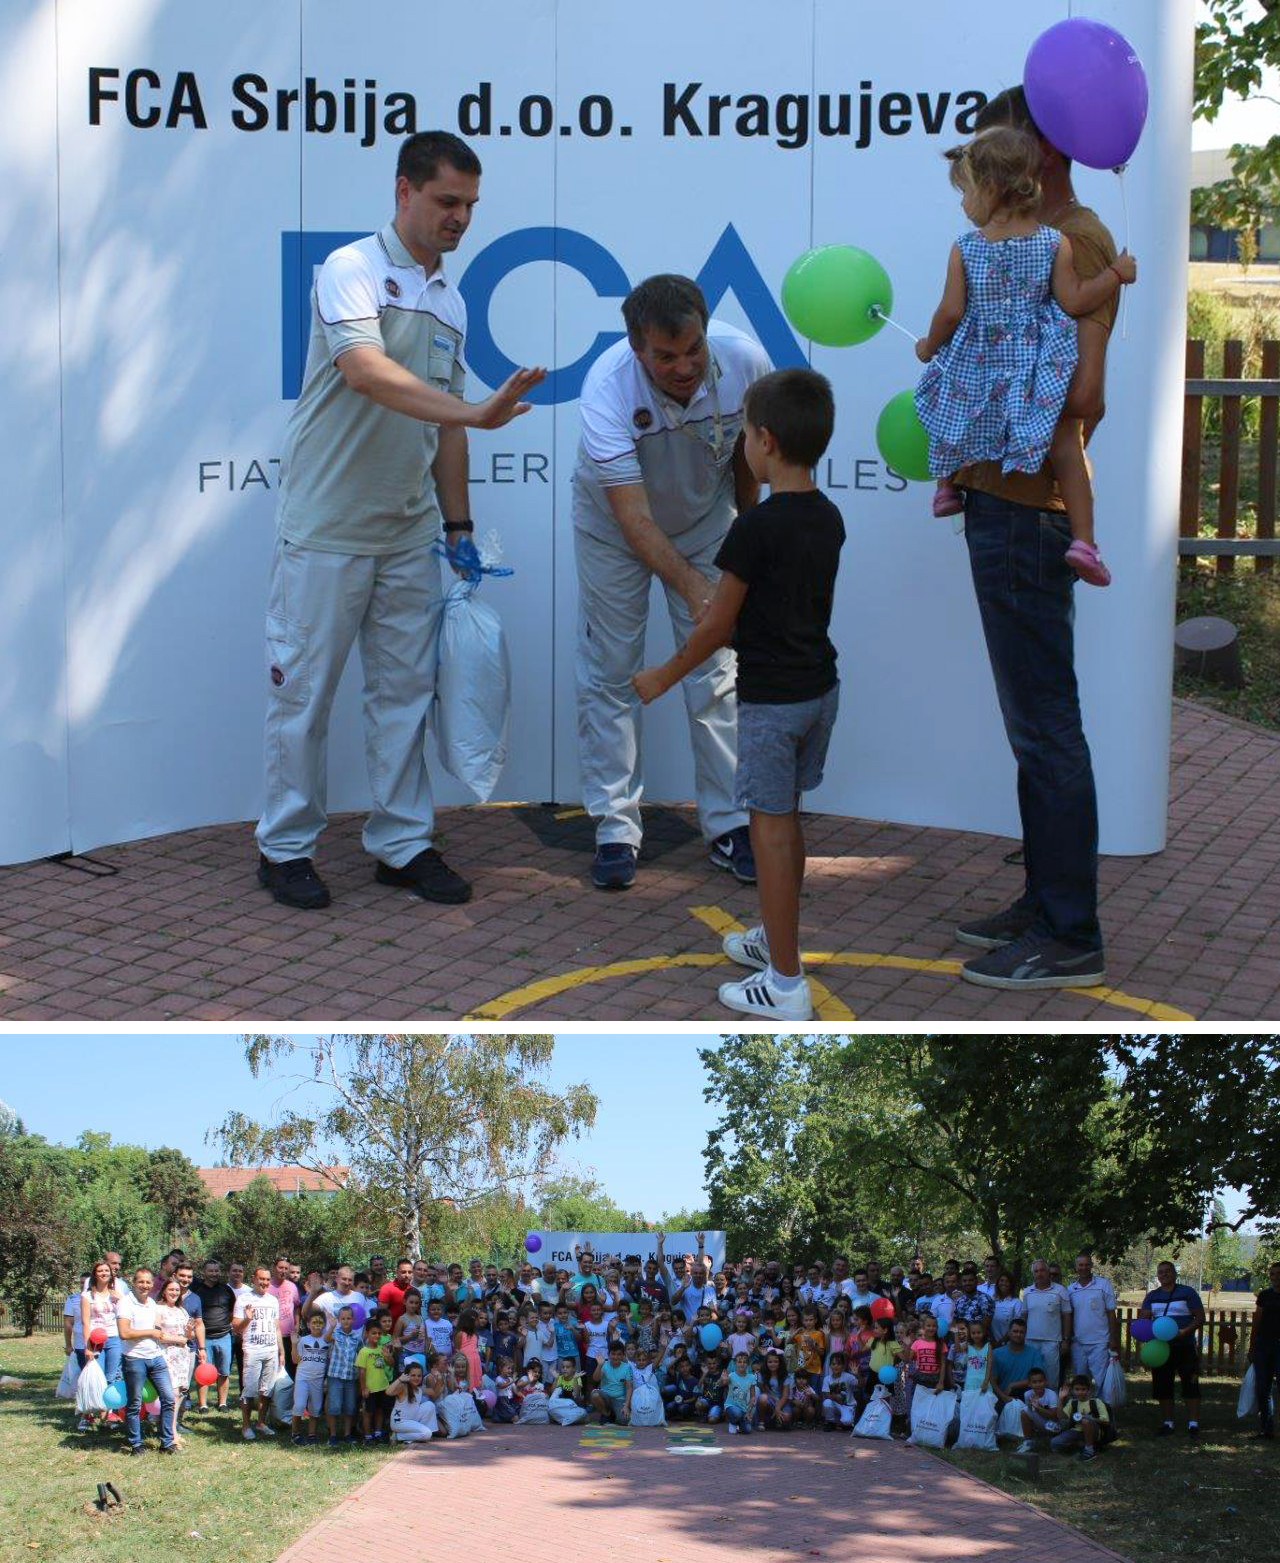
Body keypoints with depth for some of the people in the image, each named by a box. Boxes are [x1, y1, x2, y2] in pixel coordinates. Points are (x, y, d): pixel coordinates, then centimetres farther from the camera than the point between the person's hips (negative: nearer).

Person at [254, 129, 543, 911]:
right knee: (304, 688, 1)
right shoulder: (353, 271, -11)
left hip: (409, 532, 7)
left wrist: (459, 524, 15)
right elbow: (366, 371, -28)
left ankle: (403, 843, 18)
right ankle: (286, 847, 12)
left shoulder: (451, 301, 13)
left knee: (406, 690, 9)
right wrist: (476, 412, -37)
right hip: (328, 527, -7)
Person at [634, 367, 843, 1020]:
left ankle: (786, 985, 0)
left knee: (771, 829, -2)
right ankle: (775, 939, 33)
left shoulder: (755, 527, -20)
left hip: (772, 699, -8)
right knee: (787, 819, 19)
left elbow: (716, 626, -13)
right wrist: (735, 636, 28)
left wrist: (664, 677, 0)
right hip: (821, 687, 8)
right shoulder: (829, 518, 3)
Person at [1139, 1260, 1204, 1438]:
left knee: (1190, 1385, -8)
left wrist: (1186, 1331, -19)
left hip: (1184, 1347, -4)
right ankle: (1168, 1423, 15)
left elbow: (1200, 1318, -3)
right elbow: (1144, 1318, 7)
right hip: (1160, 1347, 4)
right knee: (1162, 1386, 6)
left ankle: (1193, 1424, -5)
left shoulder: (1187, 1293, 1)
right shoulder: (1152, 1296, 13)